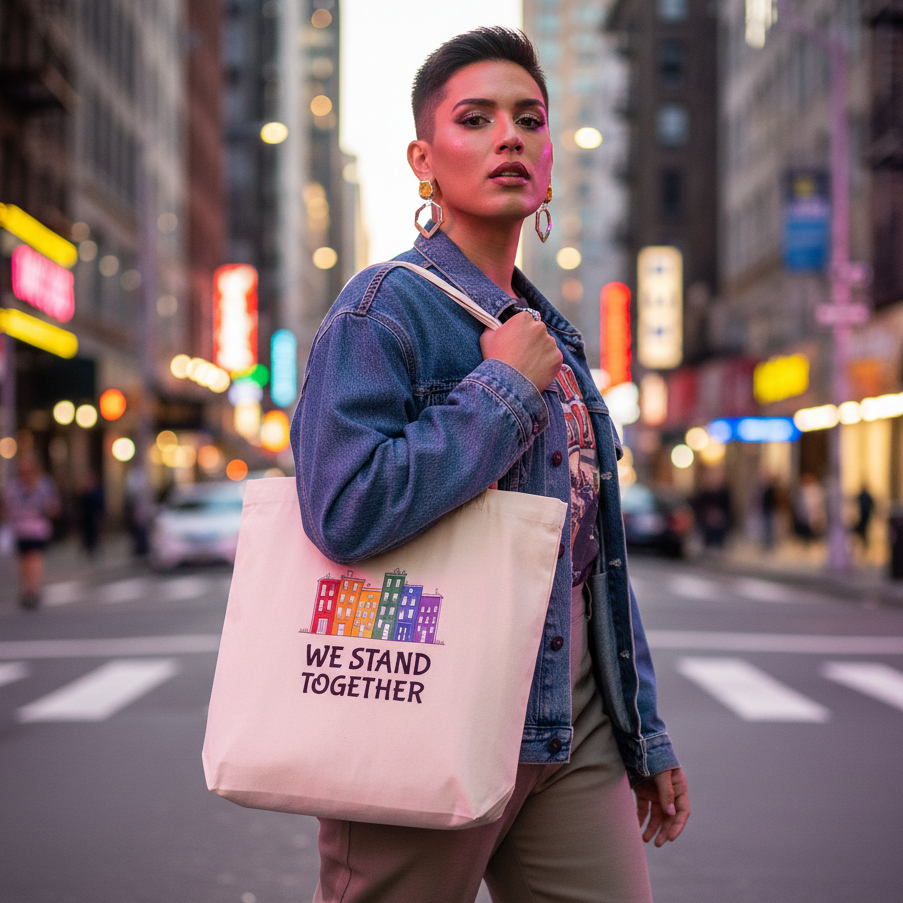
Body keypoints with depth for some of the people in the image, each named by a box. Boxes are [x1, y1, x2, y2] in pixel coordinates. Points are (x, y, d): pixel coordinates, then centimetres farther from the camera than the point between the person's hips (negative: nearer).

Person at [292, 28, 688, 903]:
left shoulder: (550, 334, 14)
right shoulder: (386, 307, -10)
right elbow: (346, 510, -26)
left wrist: (645, 731, 18)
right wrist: (505, 389, -16)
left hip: (574, 725, 7)